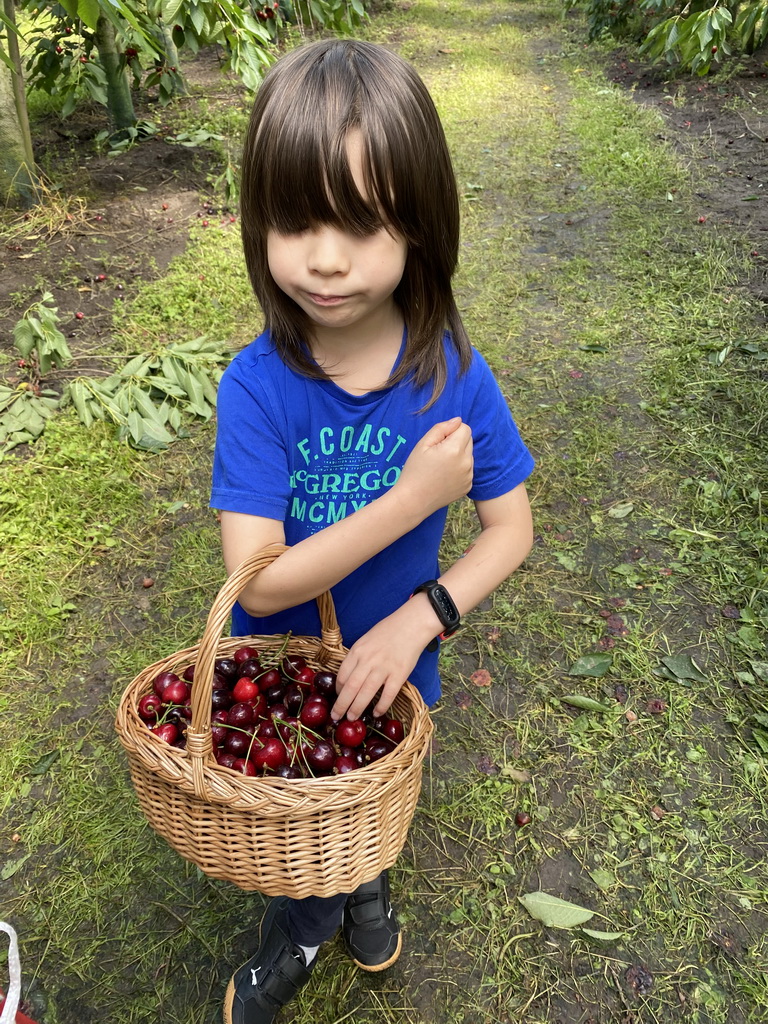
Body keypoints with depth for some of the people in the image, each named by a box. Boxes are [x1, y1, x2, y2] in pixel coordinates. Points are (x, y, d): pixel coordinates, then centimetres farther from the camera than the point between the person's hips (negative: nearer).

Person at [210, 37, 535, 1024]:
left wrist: (418, 618, -27)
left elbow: (511, 528, -13)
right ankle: (358, 884, 60)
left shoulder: (452, 375, -22)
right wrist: (409, 500, -37)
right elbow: (260, 580, -30)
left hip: (388, 665, 2)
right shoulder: (257, 386, -27)